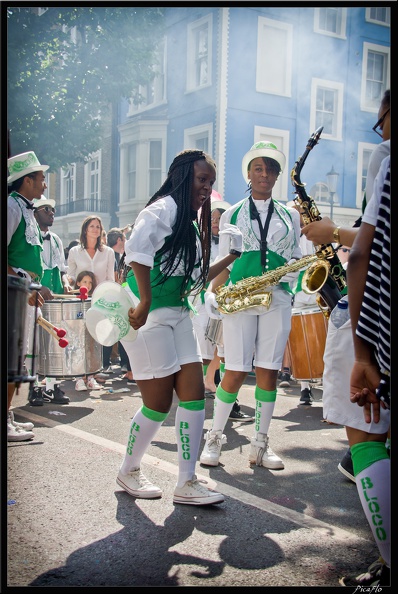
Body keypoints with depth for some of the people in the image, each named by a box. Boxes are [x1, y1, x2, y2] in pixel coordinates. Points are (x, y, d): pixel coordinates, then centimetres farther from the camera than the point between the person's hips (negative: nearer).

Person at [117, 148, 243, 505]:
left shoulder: (192, 223, 19)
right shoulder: (164, 208, -10)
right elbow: (137, 250, -28)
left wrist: (231, 257, 18)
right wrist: (144, 303, -29)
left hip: (178, 314, 9)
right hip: (149, 316, -9)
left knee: (194, 393, 2)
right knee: (159, 403, -1)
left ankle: (187, 483, 9)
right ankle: (129, 471, 23)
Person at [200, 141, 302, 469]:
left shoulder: (290, 215, 14)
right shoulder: (231, 215, 11)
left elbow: (297, 257, 14)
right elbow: (224, 262, 9)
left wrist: (293, 270, -8)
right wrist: (211, 293, -4)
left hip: (277, 298, 2)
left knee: (269, 371, 2)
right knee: (236, 372, -5)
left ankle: (261, 443, 13)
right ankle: (215, 437, 11)